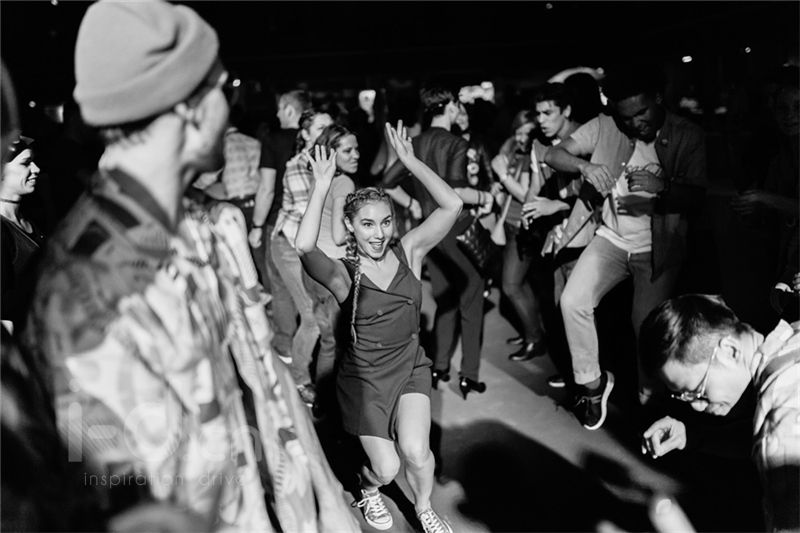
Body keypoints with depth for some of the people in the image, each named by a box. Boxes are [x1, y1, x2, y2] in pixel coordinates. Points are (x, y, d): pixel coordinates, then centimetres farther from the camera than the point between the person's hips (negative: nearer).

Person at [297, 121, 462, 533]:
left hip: (410, 366, 2)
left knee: (416, 453, -18)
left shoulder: (409, 252, -5)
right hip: (363, 375, -1)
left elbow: (451, 206, -15)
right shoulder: (342, 274, -14)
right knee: (386, 468, -3)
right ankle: (368, 486, 37)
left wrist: (410, 161, -18)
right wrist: (322, 187, -32)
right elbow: (305, 247, -36)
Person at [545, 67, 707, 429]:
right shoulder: (603, 127, -4)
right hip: (611, 239, 2)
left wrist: (661, 186, -32)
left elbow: (696, 196, -11)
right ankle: (592, 383, 3)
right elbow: (553, 155, -7)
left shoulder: (687, 136, -7)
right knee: (573, 301, -17)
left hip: (658, 248, -2)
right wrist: (584, 165, -29)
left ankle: (649, 399, 19)